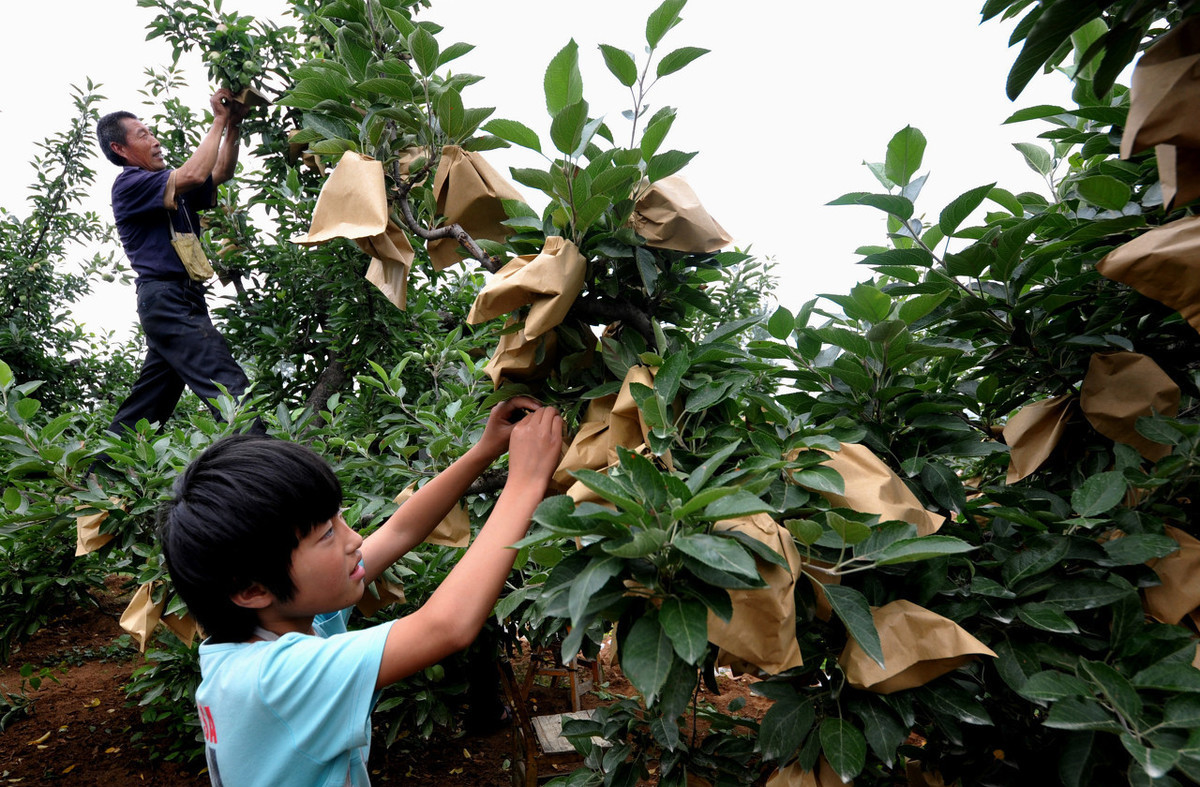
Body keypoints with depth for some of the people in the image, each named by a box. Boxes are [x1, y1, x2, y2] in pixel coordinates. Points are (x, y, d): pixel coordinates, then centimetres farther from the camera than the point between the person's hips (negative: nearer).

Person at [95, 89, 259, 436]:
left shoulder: (168, 187, 23)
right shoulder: (129, 184, -4)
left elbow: (220, 173, 21)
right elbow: (194, 174, -18)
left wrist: (233, 125, 7)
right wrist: (219, 120, -7)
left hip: (182, 300, 9)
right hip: (166, 298, -9)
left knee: (147, 403, 12)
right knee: (228, 386, -21)